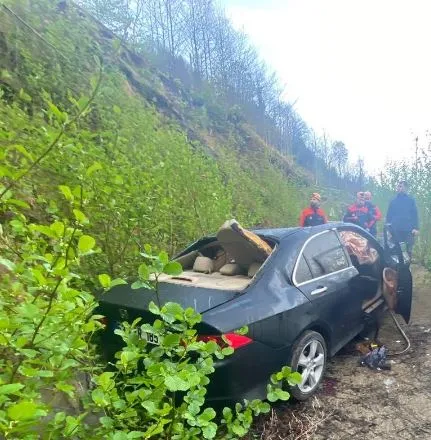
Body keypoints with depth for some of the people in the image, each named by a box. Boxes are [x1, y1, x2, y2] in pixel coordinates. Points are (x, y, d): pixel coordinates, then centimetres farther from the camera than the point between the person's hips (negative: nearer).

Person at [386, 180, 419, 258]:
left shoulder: (411, 200, 6)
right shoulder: (393, 201, 11)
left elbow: (415, 215, 2)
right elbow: (388, 216, 10)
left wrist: (416, 228, -8)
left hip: (408, 230, -1)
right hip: (396, 230, 1)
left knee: (408, 251, 2)